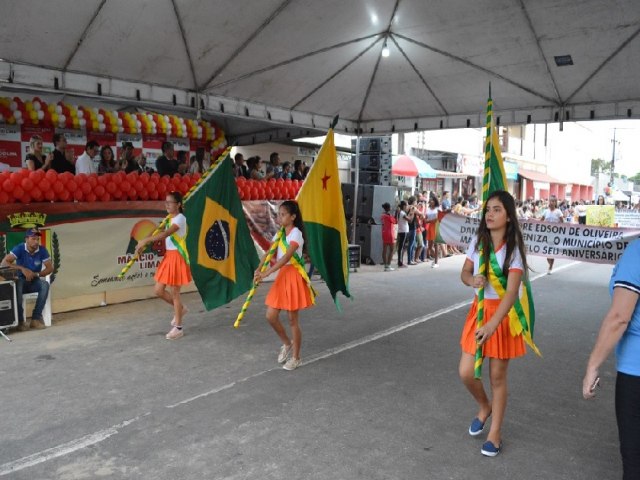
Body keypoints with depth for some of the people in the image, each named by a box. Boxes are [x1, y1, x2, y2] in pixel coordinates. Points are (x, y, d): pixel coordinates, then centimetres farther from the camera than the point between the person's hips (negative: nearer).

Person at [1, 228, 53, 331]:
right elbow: (4, 262, -20)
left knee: (45, 285, -32)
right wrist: (22, 268, -29)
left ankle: (36, 318, -27)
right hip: (22, 281, -1)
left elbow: (50, 268, -6)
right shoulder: (19, 248, -11)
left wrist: (36, 274, -22)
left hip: (34, 282, 2)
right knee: (17, 284, -37)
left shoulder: (42, 250, -7)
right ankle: (20, 320, -29)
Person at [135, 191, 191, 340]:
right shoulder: (170, 219, 14)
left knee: (174, 293, -1)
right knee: (159, 290, 10)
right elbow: (162, 234, 12)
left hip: (177, 257, -9)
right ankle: (180, 308, 33)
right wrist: (144, 244, 0)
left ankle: (178, 328, 11)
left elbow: (165, 234, -30)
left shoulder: (180, 218, -16)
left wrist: (146, 240, -34)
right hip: (168, 256, 9)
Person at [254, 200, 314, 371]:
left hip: (293, 276, -7)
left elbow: (286, 257, -27)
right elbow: (270, 253, 3)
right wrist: (259, 269, -14)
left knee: (293, 320, 2)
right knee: (271, 316, 5)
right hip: (281, 276, 7)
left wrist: (266, 273, -33)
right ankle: (287, 344, 30)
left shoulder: (296, 234, -15)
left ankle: (295, 358, 18)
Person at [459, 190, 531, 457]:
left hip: (503, 314, -4)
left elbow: (512, 292, -26)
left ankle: (495, 432, 26)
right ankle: (484, 407, 34)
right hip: (479, 310, 4)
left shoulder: (514, 249, -17)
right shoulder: (477, 242, -2)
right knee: (466, 372, 2)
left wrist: (492, 325, -39)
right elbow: (464, 273, 8)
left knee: (497, 376, 7)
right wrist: (472, 280, -18)